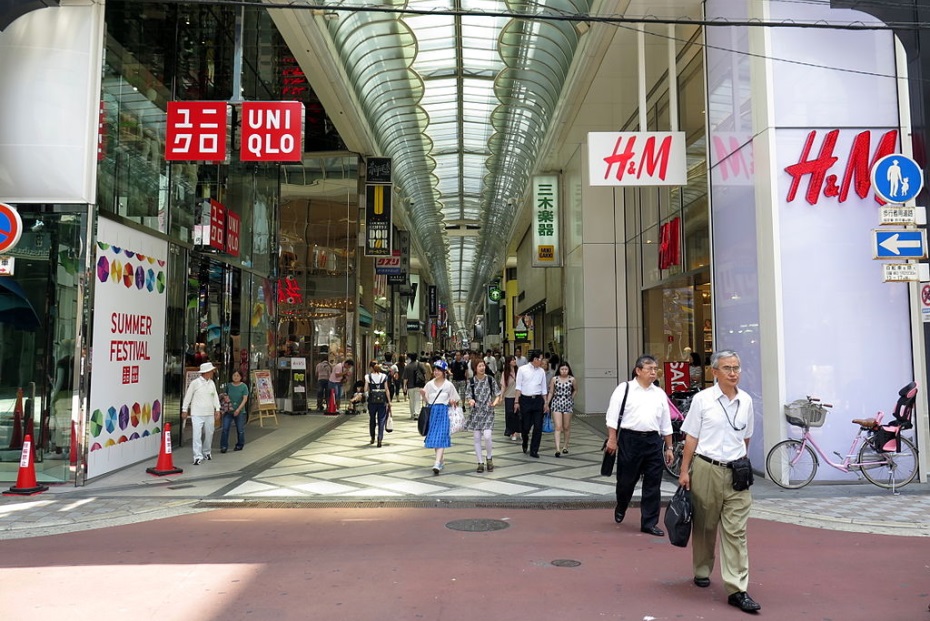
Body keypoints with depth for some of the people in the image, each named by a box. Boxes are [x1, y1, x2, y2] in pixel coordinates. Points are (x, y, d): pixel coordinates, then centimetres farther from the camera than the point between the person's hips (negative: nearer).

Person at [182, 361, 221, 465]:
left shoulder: (212, 383, 8)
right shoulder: (195, 382, -8)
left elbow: (215, 396, 10)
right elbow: (188, 396, -2)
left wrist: (217, 410, 3)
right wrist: (184, 410, 1)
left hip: (209, 414, 5)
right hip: (197, 414, -5)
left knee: (209, 434, 13)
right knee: (197, 435, -8)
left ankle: (206, 452, 31)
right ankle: (198, 457, -6)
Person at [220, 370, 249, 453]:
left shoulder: (244, 387, -5)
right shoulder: (228, 385, 4)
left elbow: (245, 399, -10)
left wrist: (238, 409, -19)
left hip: (240, 412, -2)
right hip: (228, 411, 2)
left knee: (240, 430, 6)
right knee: (225, 428, -6)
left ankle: (239, 445, 22)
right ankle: (223, 446, 1)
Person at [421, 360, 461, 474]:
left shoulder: (449, 385, 2)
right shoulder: (429, 384, 8)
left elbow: (456, 400, 8)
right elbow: (427, 400, 10)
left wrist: (452, 402, -13)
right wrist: (423, 395, -9)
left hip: (444, 412, -3)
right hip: (432, 412, 3)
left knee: (441, 437, -13)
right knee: (434, 437, 8)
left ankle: (437, 464, -22)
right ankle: (440, 461, 25)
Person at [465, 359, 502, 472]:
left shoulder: (490, 379, -3)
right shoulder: (471, 381, -2)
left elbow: (497, 394, 2)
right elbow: (467, 396, 1)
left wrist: (495, 402, -18)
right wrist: (470, 401, -22)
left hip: (488, 412, -2)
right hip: (476, 412, 2)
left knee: (487, 436, -14)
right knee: (477, 438, 4)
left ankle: (489, 458, 12)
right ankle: (480, 462, 16)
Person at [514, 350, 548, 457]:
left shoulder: (541, 371, 8)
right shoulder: (522, 369, -2)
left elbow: (544, 388, 12)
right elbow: (518, 387, -2)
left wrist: (545, 403, 7)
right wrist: (517, 401, -6)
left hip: (538, 400, 3)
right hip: (525, 400, -3)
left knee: (538, 427, -1)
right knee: (525, 425, 4)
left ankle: (534, 451, 11)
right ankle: (525, 443, 35)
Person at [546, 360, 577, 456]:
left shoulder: (572, 379, 0)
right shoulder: (554, 379, -1)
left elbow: (575, 390, 18)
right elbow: (551, 392, 5)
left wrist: (571, 398, 11)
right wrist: (547, 404, 1)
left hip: (568, 404, 1)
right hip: (556, 404, -1)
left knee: (566, 427, 9)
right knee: (558, 427, -9)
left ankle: (565, 446, 27)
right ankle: (558, 449, -16)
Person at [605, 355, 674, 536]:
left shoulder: (660, 393, 12)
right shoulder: (624, 389, -1)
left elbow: (666, 424, 16)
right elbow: (613, 416, -3)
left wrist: (669, 447, 14)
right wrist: (612, 440, -9)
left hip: (653, 441, 4)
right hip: (630, 439, -3)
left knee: (653, 484, 4)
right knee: (626, 480, 8)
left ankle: (649, 523, 14)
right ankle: (620, 508, 37)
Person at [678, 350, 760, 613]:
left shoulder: (746, 401, 5)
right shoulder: (702, 399, -5)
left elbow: (746, 438, 16)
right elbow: (691, 437, -3)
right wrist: (684, 471, -4)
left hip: (736, 473, 2)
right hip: (707, 470, -2)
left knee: (736, 531, -2)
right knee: (705, 525, 12)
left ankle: (737, 590, 1)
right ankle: (702, 570, 33)